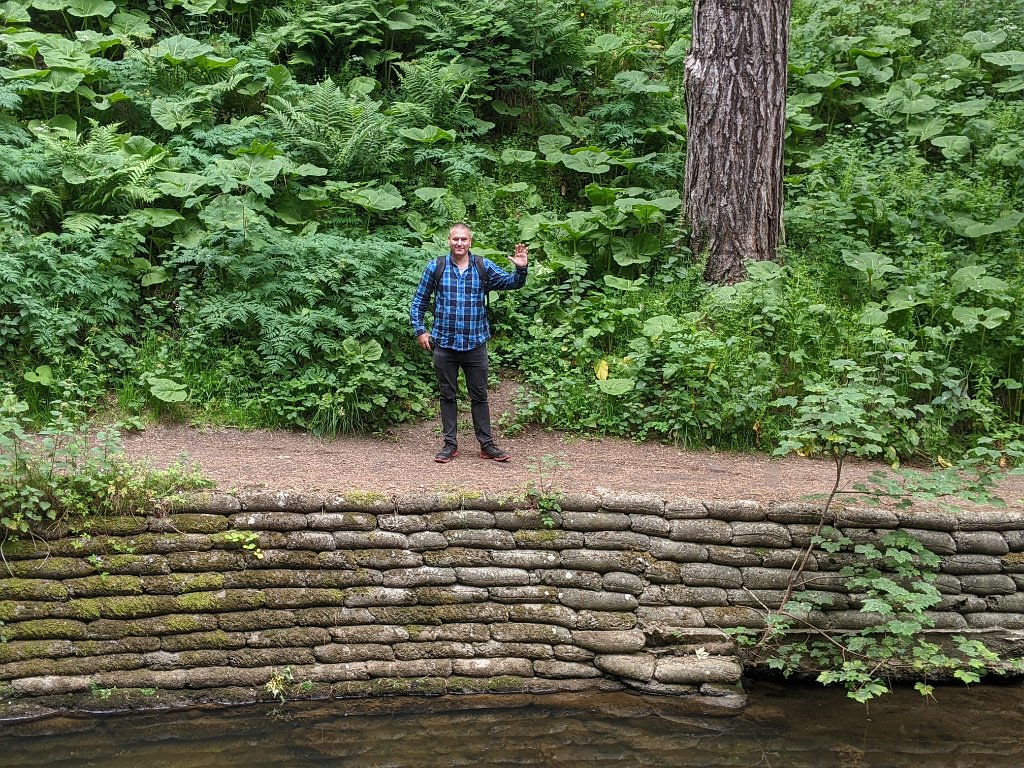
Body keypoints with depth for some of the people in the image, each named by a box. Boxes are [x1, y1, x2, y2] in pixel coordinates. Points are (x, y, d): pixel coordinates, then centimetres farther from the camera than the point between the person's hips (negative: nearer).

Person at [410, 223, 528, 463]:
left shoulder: (484, 267, 1)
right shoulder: (435, 267, 0)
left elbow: (511, 283, -6)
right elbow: (419, 301, 7)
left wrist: (520, 269, -26)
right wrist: (419, 330, 1)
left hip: (475, 344, 0)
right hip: (444, 344, 0)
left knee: (479, 396, 6)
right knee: (448, 396, 8)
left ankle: (487, 445, 12)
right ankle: (450, 444, 17)